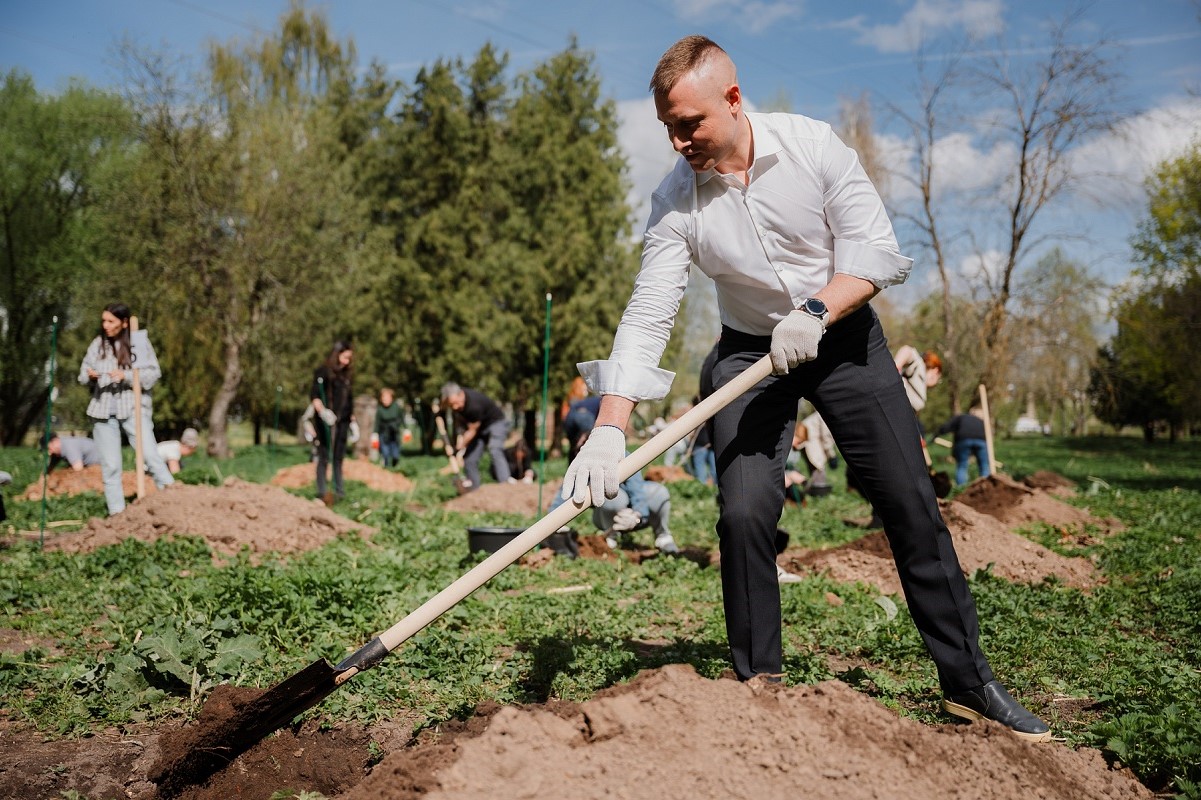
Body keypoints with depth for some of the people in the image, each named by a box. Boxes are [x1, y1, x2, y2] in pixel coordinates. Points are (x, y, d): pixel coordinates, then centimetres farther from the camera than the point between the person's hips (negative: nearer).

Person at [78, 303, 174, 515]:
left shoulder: (139, 341, -2)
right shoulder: (98, 344, 6)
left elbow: (153, 373, -5)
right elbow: (83, 374, 11)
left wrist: (127, 375, -19)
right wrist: (89, 376, -12)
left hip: (133, 407, -3)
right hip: (103, 408, 3)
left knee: (150, 455, -15)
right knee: (110, 465, 6)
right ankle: (116, 512, 12)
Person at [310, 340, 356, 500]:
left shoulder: (347, 374, 14)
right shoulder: (323, 372, -6)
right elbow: (314, 396, -13)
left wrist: (353, 420, 17)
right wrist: (322, 411, -29)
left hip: (342, 421, 6)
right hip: (326, 421, -6)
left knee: (339, 457, 9)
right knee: (324, 456, -3)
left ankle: (339, 490, 14)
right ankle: (321, 491, -1)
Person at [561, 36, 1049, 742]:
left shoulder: (812, 144, -16)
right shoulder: (675, 201, -14)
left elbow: (877, 250, -15)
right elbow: (647, 317, -19)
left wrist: (814, 311, -32)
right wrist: (611, 427, -30)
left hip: (845, 334, 0)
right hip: (751, 350, 1)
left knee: (911, 504, -1)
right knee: (743, 514, -15)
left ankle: (969, 681, 14)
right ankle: (759, 684, 4)